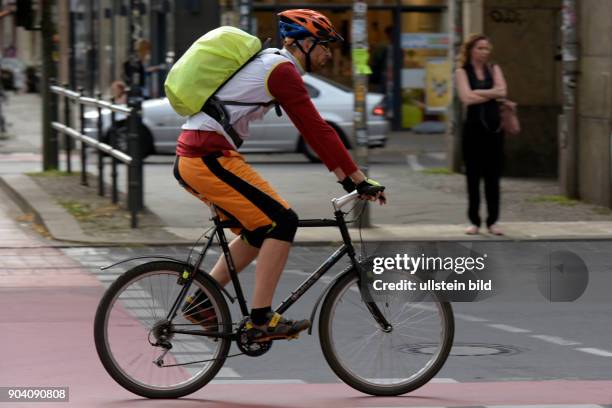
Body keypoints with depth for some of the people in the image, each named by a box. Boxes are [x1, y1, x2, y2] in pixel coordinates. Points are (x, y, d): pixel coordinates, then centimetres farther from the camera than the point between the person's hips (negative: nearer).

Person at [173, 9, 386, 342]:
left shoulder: (268, 63, 22)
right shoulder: (281, 70, -10)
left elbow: (313, 130, 23)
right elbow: (316, 130, -15)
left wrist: (344, 176, 20)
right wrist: (359, 179, -13)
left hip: (190, 158, 10)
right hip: (209, 158, -10)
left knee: (260, 232, 16)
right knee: (282, 222, -9)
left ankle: (200, 302, 17)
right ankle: (260, 320, -10)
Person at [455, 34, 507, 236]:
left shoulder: (494, 69, 11)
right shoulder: (462, 71, 3)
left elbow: (502, 91, -5)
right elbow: (466, 98, -12)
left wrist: (477, 92, -9)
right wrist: (491, 94, -6)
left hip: (493, 127, 2)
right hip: (473, 127, -2)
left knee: (493, 176, 1)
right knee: (473, 176, 0)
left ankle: (493, 221, 6)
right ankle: (474, 221, 6)